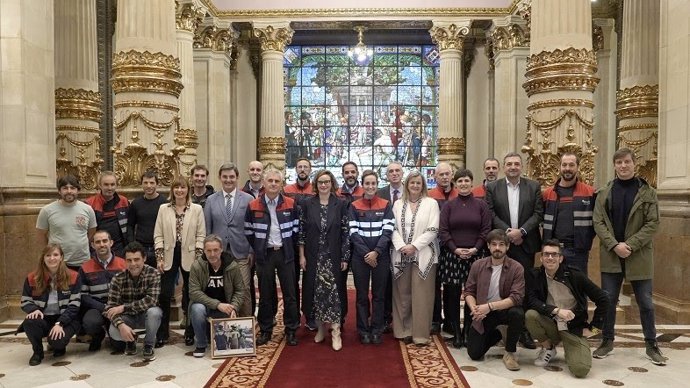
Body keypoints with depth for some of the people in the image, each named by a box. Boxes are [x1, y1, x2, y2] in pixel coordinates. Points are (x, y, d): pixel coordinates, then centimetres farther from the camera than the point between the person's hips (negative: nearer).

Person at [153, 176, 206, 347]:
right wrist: (159, 258, -4)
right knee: (164, 295, 1)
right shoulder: (163, 209, 5)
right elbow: (158, 235, 3)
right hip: (169, 257, 1)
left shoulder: (197, 209, 0)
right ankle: (162, 333, 15)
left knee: (190, 295, 8)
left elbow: (201, 235, -1)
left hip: (189, 257, -1)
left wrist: (198, 259, -7)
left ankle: (189, 332, 21)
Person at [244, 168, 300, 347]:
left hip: (285, 254, 0)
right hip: (264, 255, 0)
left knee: (289, 293, 3)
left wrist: (290, 248, 5)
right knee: (265, 294, 8)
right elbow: (248, 231, 6)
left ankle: (291, 330, 14)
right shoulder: (253, 206, -1)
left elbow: (296, 228, 5)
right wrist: (258, 248, 7)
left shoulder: (291, 204, 0)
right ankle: (265, 330, 20)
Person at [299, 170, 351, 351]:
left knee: (333, 292, -3)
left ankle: (335, 332, 3)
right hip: (313, 256, 2)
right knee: (315, 292, 7)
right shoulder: (307, 204, 1)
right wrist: (301, 256, -1)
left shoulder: (340, 205, -2)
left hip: (333, 256, -1)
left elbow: (346, 232, -1)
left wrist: (345, 258, -4)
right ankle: (320, 327, 22)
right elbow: (301, 231, 3)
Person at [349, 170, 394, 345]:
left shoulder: (386, 205, 4)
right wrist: (366, 254, -12)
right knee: (362, 294, 6)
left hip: (381, 256, 0)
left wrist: (376, 252, -13)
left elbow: (387, 231, -4)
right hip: (360, 256, 0)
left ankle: (377, 330, 18)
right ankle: (363, 330, 17)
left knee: (379, 294, 7)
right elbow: (353, 233, -3)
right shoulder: (354, 206, 4)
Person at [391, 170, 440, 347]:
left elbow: (433, 230, -5)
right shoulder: (398, 204, 11)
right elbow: (393, 228, 5)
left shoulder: (431, 203, 2)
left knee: (421, 295, -1)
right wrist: (401, 246, -11)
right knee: (402, 294, 7)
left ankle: (420, 333, 6)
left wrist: (414, 246, -13)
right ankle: (404, 330, 18)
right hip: (401, 255, 3)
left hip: (423, 255, -3)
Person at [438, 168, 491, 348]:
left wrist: (475, 249, -11)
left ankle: (468, 332, 13)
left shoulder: (481, 205, 7)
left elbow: (486, 230, 2)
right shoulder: (449, 205, 7)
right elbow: (443, 231, 1)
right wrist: (455, 249, -10)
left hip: (475, 256, 0)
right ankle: (456, 333, 11)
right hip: (452, 256, 0)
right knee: (452, 295, 2)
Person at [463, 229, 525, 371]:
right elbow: (468, 291, -1)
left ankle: (510, 353, -10)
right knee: (474, 354, -5)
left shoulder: (516, 268, -13)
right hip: (483, 314, 2)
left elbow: (516, 297, -21)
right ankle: (499, 334, 28)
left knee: (517, 314, -37)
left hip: (505, 310, -2)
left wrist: (490, 306, -30)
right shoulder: (477, 265, -5)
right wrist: (474, 309, -22)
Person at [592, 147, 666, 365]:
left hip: (639, 256, -1)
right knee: (608, 301, 6)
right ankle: (607, 341, 19)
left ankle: (651, 345, 21)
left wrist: (630, 245, -15)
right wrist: (614, 245, -15)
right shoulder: (604, 193, 5)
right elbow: (598, 223, -1)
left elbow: (653, 224, -5)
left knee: (645, 302, 6)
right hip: (611, 256, 1)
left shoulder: (648, 193, 1)